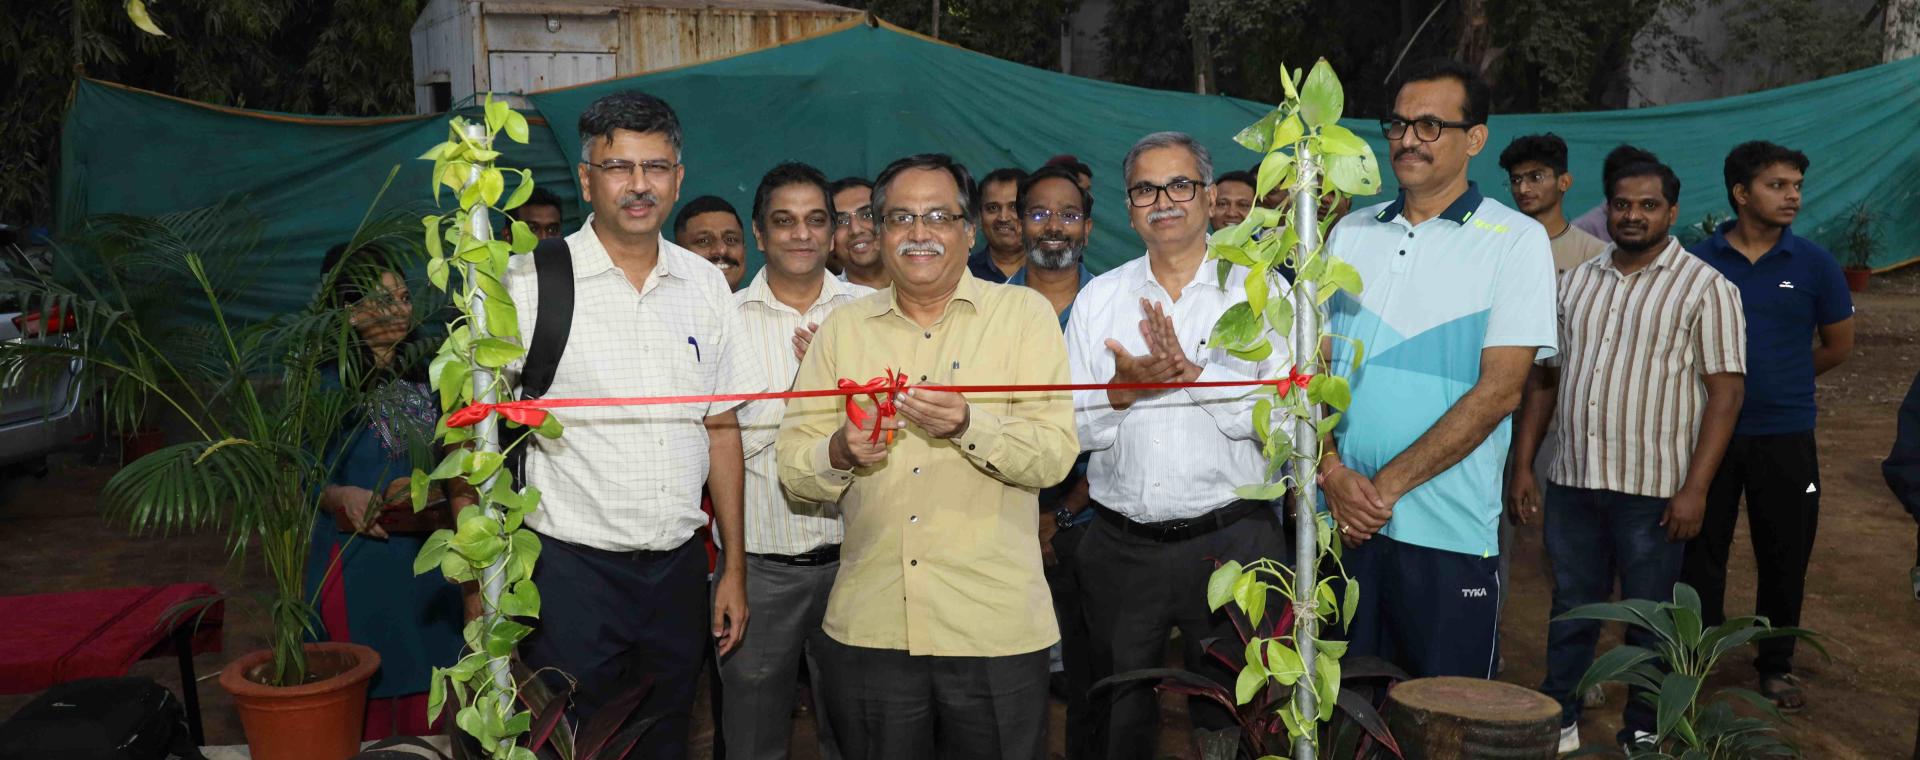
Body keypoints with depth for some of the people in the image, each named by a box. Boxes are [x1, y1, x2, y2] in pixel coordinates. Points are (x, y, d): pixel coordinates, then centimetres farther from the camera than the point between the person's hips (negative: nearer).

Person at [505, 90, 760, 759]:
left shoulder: (703, 283, 6)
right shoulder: (529, 282, -7)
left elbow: (720, 427, 10)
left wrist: (734, 567, 10)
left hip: (678, 567, 4)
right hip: (572, 569, -4)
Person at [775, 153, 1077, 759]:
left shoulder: (1023, 312, 1)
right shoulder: (842, 328, 8)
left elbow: (1055, 455, -9)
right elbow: (792, 467, 5)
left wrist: (968, 426, -25)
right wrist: (840, 454, -16)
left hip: (994, 627, -2)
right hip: (867, 629, 2)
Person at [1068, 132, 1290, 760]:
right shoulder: (1098, 298, 7)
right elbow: (1070, 428, 3)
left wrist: (1193, 374, -22)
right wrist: (1121, 388, -15)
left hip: (1228, 540, -2)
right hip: (1120, 546, 3)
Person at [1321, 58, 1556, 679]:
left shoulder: (1516, 241, -3)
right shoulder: (1350, 234, 10)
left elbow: (1499, 390, -10)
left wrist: (1387, 484, -14)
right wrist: (1333, 472, -9)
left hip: (1449, 533, -3)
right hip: (1341, 520, 4)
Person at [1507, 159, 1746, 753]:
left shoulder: (1705, 288, -4)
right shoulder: (1574, 282, 10)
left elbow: (1724, 392, -8)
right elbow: (1546, 378, 12)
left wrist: (1695, 487, -15)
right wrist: (1523, 465, 7)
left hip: (1654, 490, -4)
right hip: (1571, 482, 4)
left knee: (1648, 620, 8)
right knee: (1570, 611, 13)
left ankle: (1644, 735, 23)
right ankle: (1558, 722, 26)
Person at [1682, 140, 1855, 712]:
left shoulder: (1814, 264, -1)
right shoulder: (1699, 261, -3)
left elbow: (1838, 347, 9)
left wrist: (1775, 381, 8)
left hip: (1786, 435, 0)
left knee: (1785, 557, 10)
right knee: (1701, 551, 9)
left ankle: (1777, 665, 27)